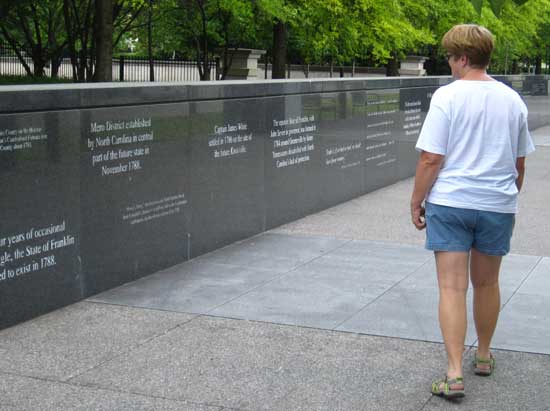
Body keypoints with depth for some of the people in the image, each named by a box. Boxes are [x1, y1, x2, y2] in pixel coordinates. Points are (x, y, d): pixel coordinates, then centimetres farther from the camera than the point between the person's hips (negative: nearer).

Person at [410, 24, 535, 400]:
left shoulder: (447, 96, -10)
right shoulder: (513, 100, 6)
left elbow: (431, 159, -13)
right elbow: (520, 164, 13)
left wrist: (417, 201, -2)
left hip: (449, 203, -4)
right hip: (498, 206, 4)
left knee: (452, 288, -2)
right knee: (487, 284, 19)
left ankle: (454, 374, -5)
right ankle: (484, 357, 36)